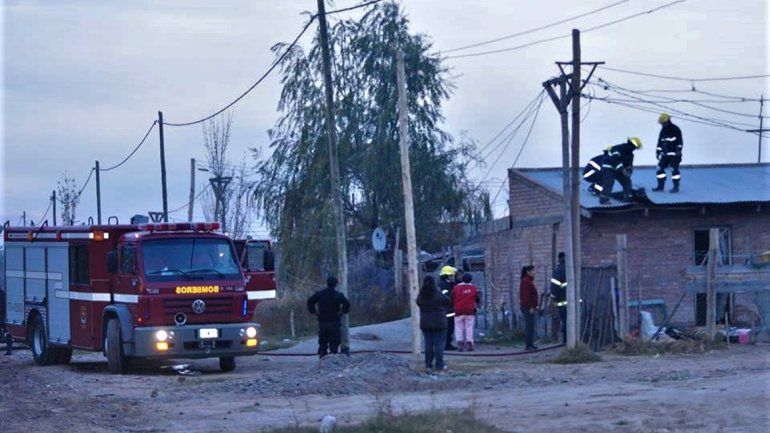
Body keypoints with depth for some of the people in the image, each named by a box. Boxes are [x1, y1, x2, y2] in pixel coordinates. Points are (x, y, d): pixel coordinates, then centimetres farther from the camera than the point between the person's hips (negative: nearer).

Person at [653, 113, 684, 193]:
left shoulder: (675, 129, -9)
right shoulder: (663, 130, 13)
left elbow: (679, 141, -13)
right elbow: (660, 142, 21)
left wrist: (679, 150, -19)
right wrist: (658, 151, 18)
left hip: (674, 154, -7)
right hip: (665, 154, 7)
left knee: (674, 170, -9)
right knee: (660, 168, 4)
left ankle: (676, 187, -3)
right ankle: (660, 186, 11)